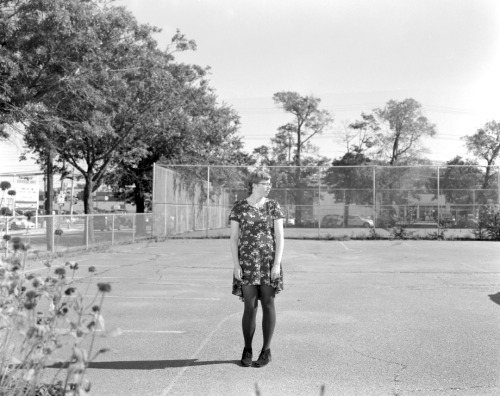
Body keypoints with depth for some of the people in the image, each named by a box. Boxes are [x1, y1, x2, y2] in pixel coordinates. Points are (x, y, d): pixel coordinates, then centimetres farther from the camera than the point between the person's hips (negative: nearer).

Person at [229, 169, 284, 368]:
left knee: (268, 304, 2)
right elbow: (234, 238, 0)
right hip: (247, 263, 0)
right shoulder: (239, 207, 0)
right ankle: (247, 350, 17)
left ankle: (266, 350, 15)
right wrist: (236, 265, -8)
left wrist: (277, 263, -12)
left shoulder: (273, 206, 1)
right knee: (250, 307, -1)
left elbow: (279, 237, -3)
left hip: (269, 262, 0)